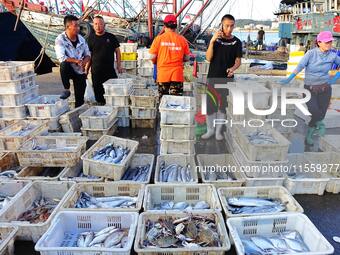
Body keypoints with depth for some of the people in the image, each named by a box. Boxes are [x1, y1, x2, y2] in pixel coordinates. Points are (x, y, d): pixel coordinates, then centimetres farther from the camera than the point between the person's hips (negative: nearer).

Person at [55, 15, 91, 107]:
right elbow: (61, 58, -23)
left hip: (80, 71, 3)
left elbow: (88, 54, 6)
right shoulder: (60, 39, -13)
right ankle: (66, 90, -19)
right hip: (68, 70, -3)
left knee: (80, 100, 1)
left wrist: (84, 61, -16)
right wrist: (76, 60, -25)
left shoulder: (81, 38, 2)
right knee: (64, 64, -37)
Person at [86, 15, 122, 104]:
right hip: (96, 70, 0)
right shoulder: (91, 38, 6)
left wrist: (119, 65, 4)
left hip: (110, 70, 0)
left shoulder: (111, 37, 5)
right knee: (98, 91, 5)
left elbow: (117, 51, 10)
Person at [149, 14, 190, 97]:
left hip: (163, 74, 0)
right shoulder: (182, 39, 1)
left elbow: (152, 57, -4)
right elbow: (187, 58, 5)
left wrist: (156, 62, 17)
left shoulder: (159, 38, -3)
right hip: (177, 74, 0)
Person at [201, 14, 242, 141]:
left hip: (227, 79, 0)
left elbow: (238, 61, 1)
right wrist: (212, 41, -22)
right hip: (213, 78, 0)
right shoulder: (215, 39, 0)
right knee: (210, 104, 2)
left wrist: (233, 68, -21)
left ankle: (218, 130, 22)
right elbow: (208, 58, -9)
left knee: (223, 105, 7)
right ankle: (210, 129, 20)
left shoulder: (236, 42, 1)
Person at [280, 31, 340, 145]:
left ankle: (309, 135, 26)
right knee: (315, 112, -18)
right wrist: (288, 79, -36)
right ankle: (320, 124, 17)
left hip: (325, 88, 3)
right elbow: (300, 66, -23)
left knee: (321, 114, 5)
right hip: (310, 89, -3)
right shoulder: (311, 53, -11)